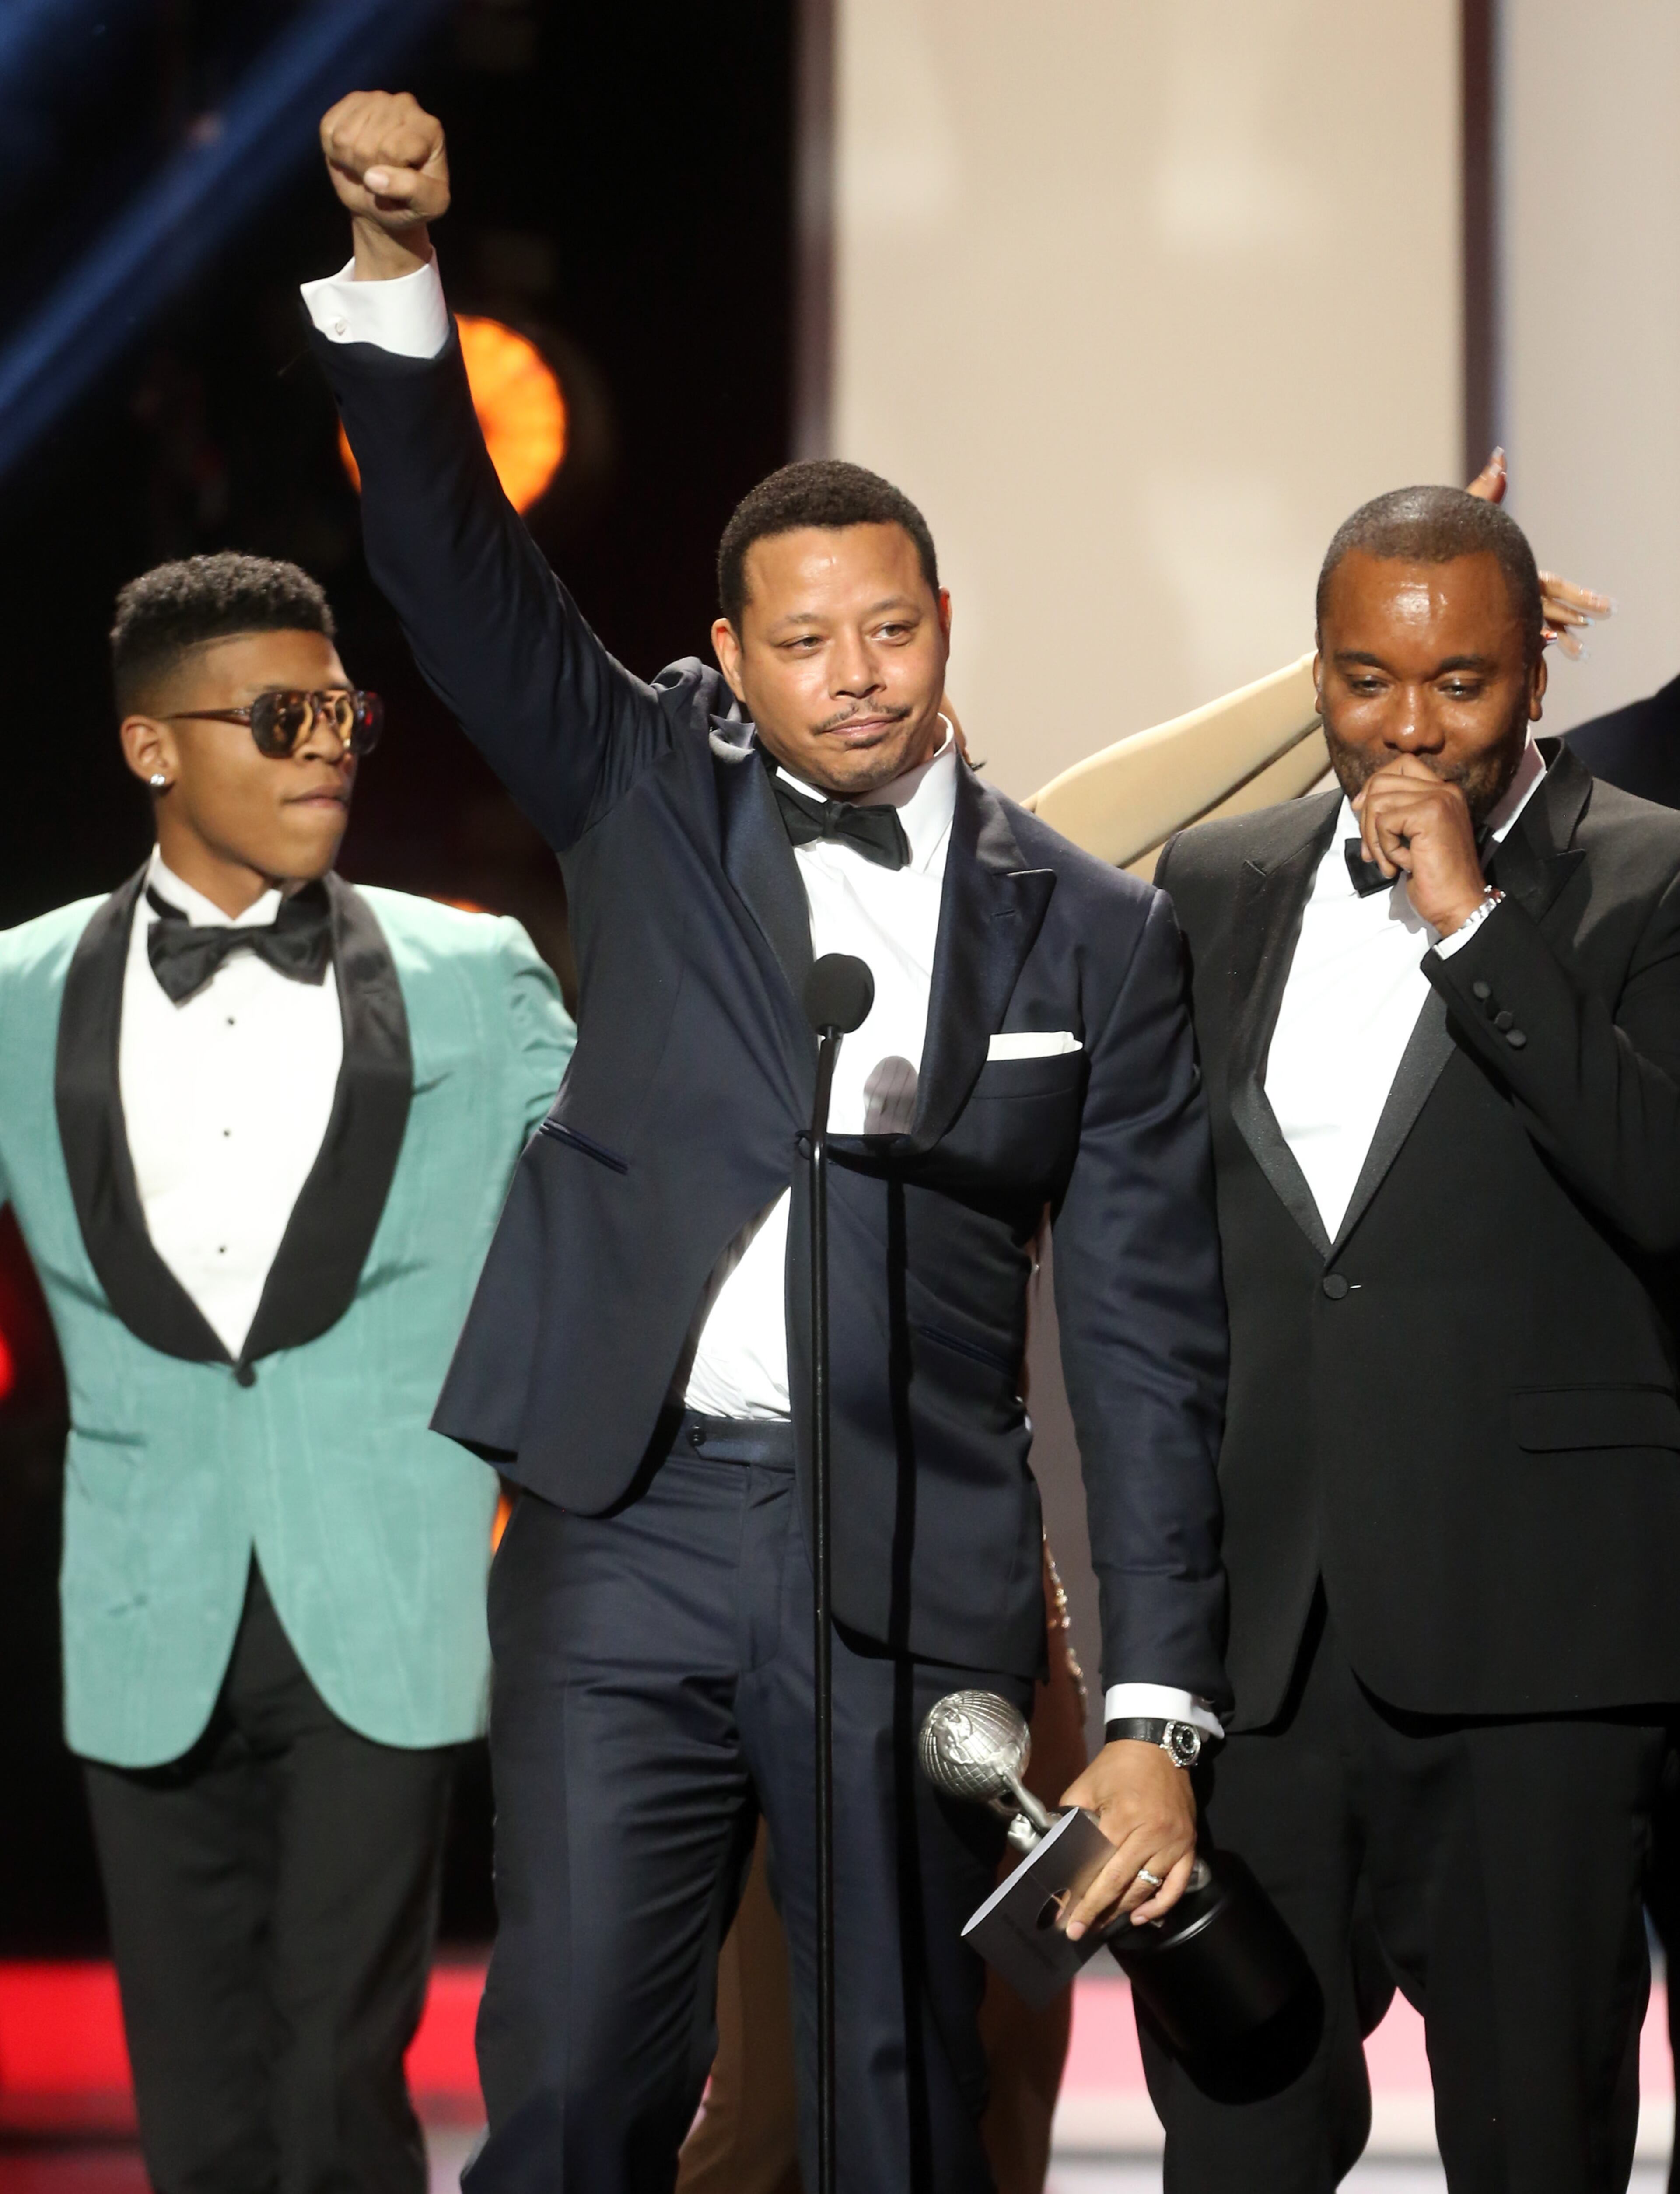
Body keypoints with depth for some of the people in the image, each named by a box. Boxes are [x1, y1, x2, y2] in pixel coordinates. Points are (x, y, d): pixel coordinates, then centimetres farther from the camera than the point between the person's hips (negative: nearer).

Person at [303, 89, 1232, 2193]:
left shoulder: (1093, 936, 5)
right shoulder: (647, 799, 8)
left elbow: (1147, 1340, 3)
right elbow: (455, 563, -3)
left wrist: (1156, 1708, -2)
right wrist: (392, 265, -18)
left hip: (916, 1568, 0)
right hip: (626, 1532, 0)